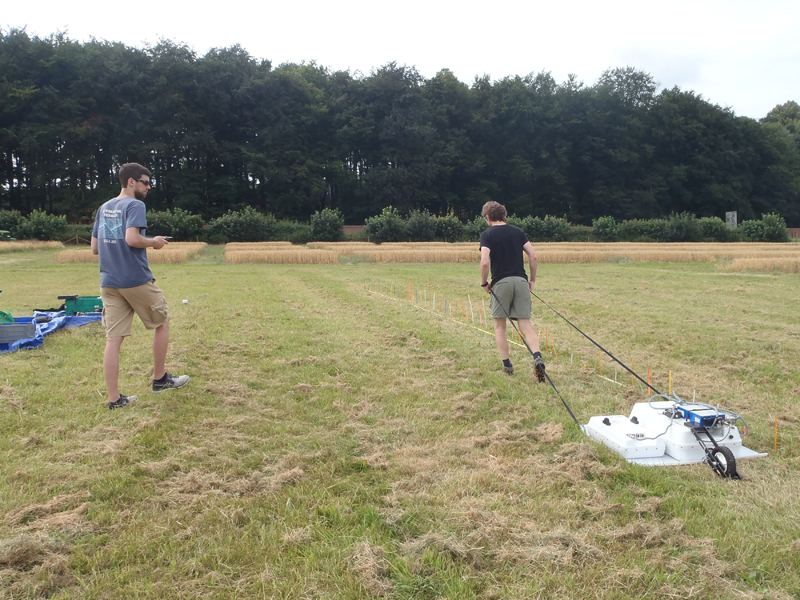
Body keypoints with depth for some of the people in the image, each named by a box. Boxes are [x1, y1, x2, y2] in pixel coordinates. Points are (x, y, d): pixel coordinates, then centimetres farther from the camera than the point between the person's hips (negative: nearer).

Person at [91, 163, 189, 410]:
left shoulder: (103, 208, 15)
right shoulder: (134, 205, -8)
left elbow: (95, 248, 16)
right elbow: (132, 239, -22)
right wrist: (154, 242, -6)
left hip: (109, 283, 7)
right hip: (137, 280, -7)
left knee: (113, 339, 3)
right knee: (162, 323, 14)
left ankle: (114, 398, 4)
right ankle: (160, 379, 22)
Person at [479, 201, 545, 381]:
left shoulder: (487, 234, 0)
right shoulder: (518, 231, 12)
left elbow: (485, 262, -13)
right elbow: (533, 256, 6)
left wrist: (484, 283, 1)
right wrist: (532, 279, 15)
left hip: (501, 282, -3)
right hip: (521, 281, 3)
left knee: (500, 326, 12)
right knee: (526, 326, 3)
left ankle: (507, 365, 10)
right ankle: (538, 357, -20)